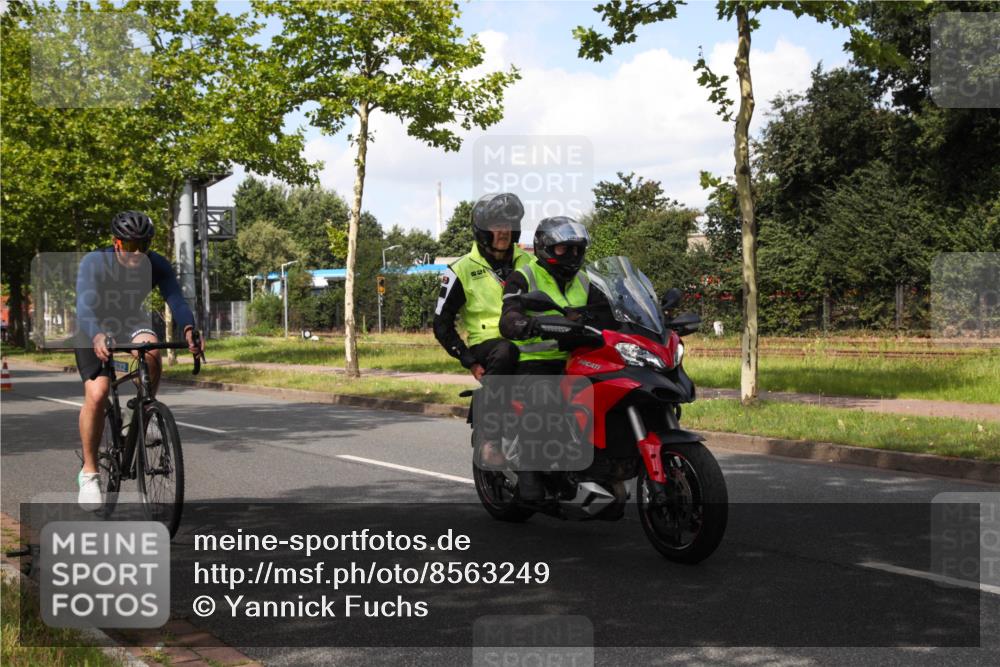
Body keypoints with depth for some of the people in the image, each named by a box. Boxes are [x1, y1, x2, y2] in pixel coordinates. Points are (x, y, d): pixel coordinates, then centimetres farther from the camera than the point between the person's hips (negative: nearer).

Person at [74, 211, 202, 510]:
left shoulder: (157, 265, -22)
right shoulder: (94, 263, -29)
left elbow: (176, 299, -34)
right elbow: (85, 305, -42)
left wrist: (189, 329, -55)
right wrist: (97, 337, -62)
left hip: (132, 322, 2)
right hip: (94, 328, -2)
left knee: (151, 352, -33)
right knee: (96, 394, -22)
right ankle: (89, 473, -6)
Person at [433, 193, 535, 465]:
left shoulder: (529, 263, 16)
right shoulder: (462, 270, 3)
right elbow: (442, 324, 2)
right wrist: (470, 361, -8)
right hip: (486, 344, -4)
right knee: (504, 352, -40)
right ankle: (490, 437, -36)